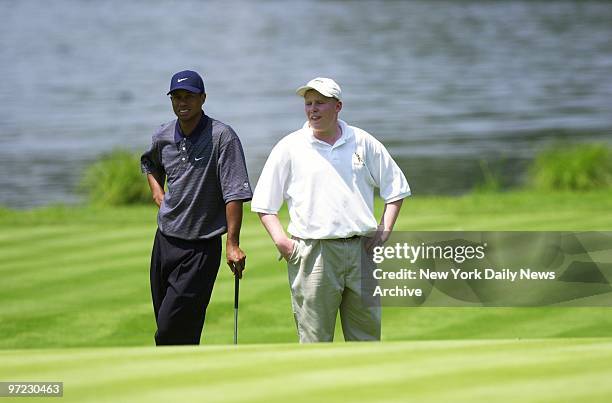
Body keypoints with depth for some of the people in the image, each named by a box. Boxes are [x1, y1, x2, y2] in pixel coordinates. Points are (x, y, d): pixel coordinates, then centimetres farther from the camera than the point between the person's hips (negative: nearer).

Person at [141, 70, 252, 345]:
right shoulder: (163, 136, 5)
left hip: (201, 248, -6)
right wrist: (157, 191, 12)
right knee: (166, 329, 11)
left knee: (171, 330, -12)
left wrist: (233, 244, -25)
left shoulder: (222, 137, -15)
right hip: (165, 239, 6)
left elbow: (234, 193, -19)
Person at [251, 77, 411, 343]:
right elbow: (263, 203, 7)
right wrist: (281, 241, -6)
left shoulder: (364, 143, 9)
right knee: (314, 340, -4)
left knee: (367, 336, 5)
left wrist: (385, 230, 5)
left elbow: (396, 188, 17)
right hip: (312, 253, -2)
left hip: (361, 250, 2)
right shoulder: (289, 148, 4)